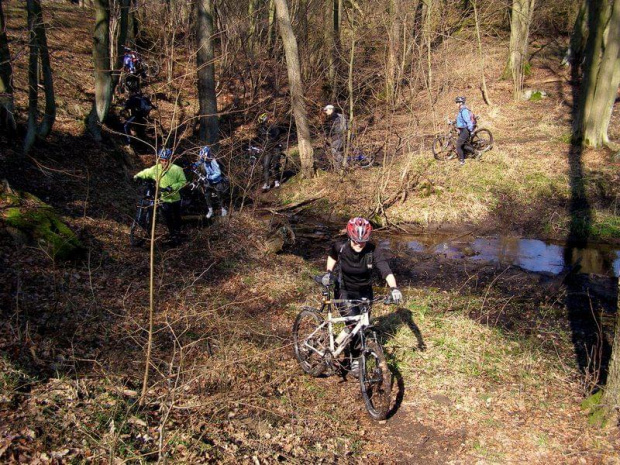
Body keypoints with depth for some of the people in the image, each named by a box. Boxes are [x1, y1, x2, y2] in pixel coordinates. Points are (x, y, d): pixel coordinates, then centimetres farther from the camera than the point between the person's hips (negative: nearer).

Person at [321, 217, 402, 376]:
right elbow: (332, 255, 5)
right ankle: (355, 359, -3)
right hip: (344, 291, -1)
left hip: (364, 292, 2)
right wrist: (328, 272, -7)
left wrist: (394, 288, -51)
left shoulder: (373, 251, -23)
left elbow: (386, 270, -35)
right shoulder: (341, 248, -20)